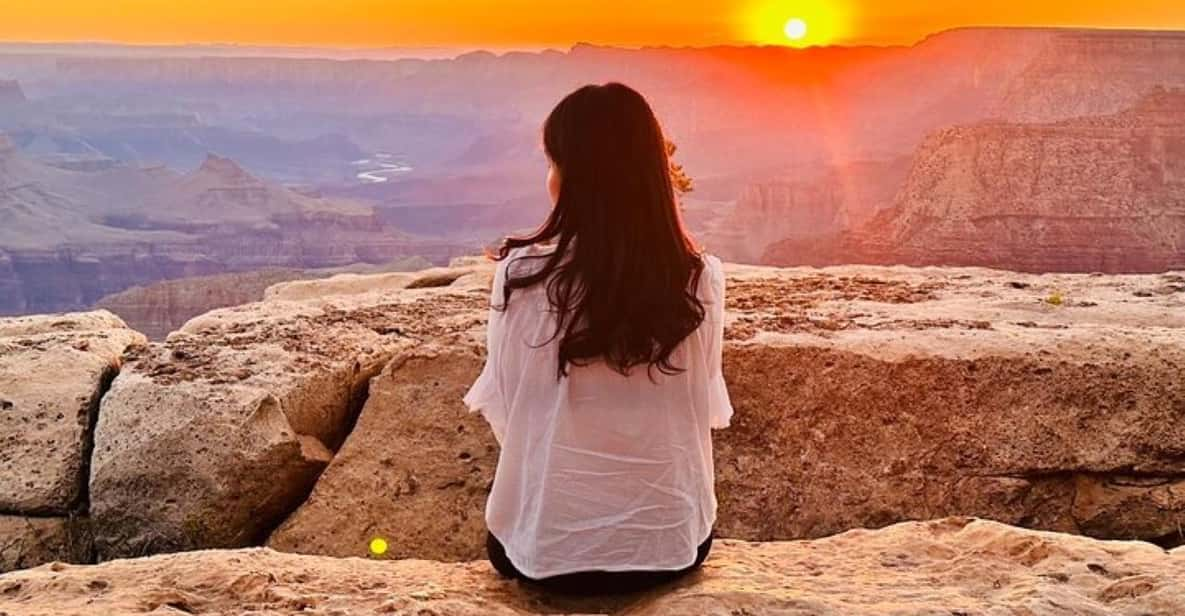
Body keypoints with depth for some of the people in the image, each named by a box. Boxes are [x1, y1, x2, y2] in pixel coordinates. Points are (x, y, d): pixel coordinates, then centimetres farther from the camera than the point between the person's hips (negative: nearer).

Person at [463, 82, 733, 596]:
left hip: (546, 549, -1)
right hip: (672, 543, 2)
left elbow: (505, 413, -5)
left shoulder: (522, 273, -15)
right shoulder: (700, 279, -10)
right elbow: (702, 412, 1)